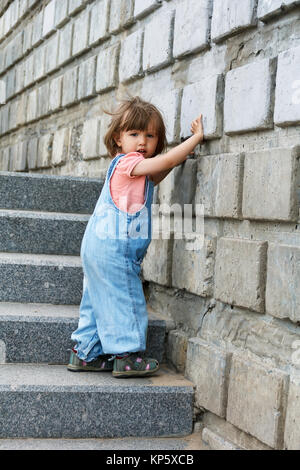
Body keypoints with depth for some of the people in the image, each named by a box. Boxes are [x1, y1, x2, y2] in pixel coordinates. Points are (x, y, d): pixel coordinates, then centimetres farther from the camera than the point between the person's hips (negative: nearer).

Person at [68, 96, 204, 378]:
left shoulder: (136, 170, 16)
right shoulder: (127, 162, -13)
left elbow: (153, 179, 32)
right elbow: (167, 160, -19)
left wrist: (172, 164, 16)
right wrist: (197, 136, -11)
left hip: (99, 246, 10)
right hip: (113, 247, -10)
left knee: (98, 300, 14)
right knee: (124, 299, -3)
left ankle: (85, 354, 21)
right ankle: (126, 356, 4)